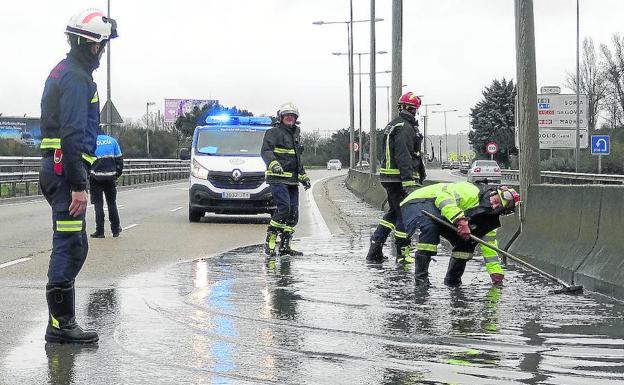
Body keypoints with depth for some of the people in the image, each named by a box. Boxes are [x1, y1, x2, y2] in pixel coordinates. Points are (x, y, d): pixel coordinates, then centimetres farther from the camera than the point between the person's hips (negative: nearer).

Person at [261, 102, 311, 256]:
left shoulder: (295, 135, 24)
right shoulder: (273, 132, -2)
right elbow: (266, 151, -16)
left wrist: (303, 177, 30)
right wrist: (273, 164, -34)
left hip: (292, 180, 8)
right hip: (278, 178, -8)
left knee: (293, 212, 4)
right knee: (284, 208, -19)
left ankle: (285, 245, 9)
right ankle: (269, 241, -14)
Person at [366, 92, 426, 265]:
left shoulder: (392, 125, 17)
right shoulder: (405, 127, -15)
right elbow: (403, 156, -23)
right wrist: (409, 182, -26)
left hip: (387, 177, 10)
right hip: (399, 178, -10)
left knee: (393, 212, 18)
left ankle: (375, 246, 15)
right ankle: (402, 253, 2)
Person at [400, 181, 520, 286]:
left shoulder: (488, 218, 0)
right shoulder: (471, 192, -27)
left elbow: (489, 243, 6)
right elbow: (444, 196, -40)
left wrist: (496, 272, -2)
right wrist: (461, 220, -48)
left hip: (441, 217, 8)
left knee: (467, 240, -3)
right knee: (429, 227, -38)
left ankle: (453, 279, 9)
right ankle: (421, 277, -32)